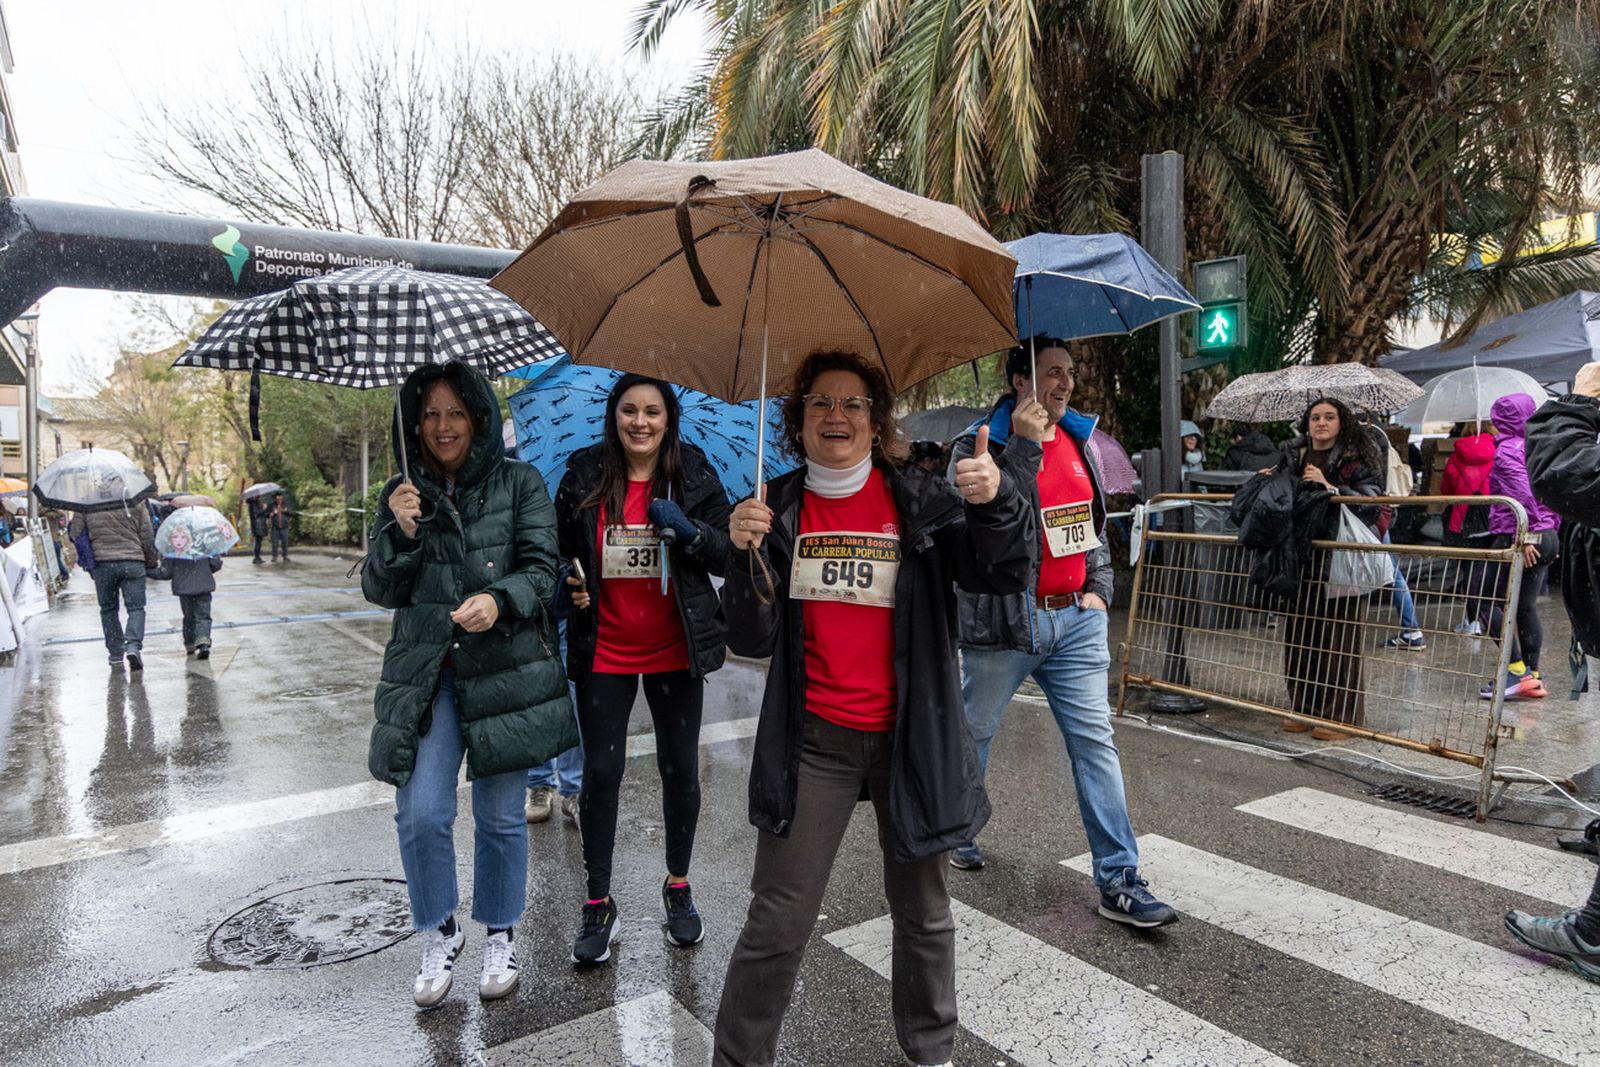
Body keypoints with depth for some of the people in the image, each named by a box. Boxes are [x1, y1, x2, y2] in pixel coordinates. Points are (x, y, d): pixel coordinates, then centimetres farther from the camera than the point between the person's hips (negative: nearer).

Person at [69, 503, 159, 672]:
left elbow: (75, 533, 4)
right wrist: (152, 560, 13)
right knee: (136, 607, 2)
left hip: (102, 563, 1)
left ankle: (116, 653, 16)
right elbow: (147, 535, 1)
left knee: (108, 609, 14)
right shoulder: (135, 502, -2)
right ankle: (133, 645, -18)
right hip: (133, 562, -1)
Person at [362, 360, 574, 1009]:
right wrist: (401, 533, -13)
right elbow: (380, 591, 5)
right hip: (425, 671, 2)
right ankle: (439, 935, 22)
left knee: (500, 816, 8)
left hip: (506, 669, -1)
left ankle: (500, 935, 31)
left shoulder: (519, 484, 2)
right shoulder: (402, 494, 9)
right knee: (420, 814, -5)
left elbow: (541, 569, -5)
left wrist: (499, 600, -25)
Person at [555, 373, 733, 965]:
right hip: (604, 653, 0)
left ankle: (678, 886, 32)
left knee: (680, 769, 10)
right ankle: (598, 903, 22)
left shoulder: (694, 477, -3)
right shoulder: (584, 478, -1)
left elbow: (728, 556, -4)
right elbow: (560, 548, 11)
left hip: (674, 651, 0)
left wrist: (686, 529, -21)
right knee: (601, 773, 4)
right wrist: (569, 582, -9)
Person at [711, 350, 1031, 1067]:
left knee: (922, 913, 16)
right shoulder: (779, 508, 1)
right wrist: (747, 557, -20)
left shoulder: (918, 498, -2)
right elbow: (752, 642, -4)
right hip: (813, 740, 0)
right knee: (777, 924, 3)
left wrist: (995, 503, -29)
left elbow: (1005, 577, -11)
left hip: (910, 733, 0)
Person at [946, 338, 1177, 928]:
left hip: (1076, 617, 5)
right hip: (1004, 621, -5)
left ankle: (1119, 880, 10)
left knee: (1096, 742, 2)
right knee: (975, 734, 13)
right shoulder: (978, 444, -10)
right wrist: (1024, 446, -27)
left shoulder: (1078, 437, 10)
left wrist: (1099, 587, 10)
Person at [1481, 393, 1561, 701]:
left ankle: (1517, 670, -7)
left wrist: (1525, 537, -21)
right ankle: (1532, 675, 13)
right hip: (1547, 538, 8)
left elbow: (1522, 493, -21)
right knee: (1526, 607, 12)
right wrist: (1551, 531, 19)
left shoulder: (1507, 449, -9)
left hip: (1514, 536, -8)